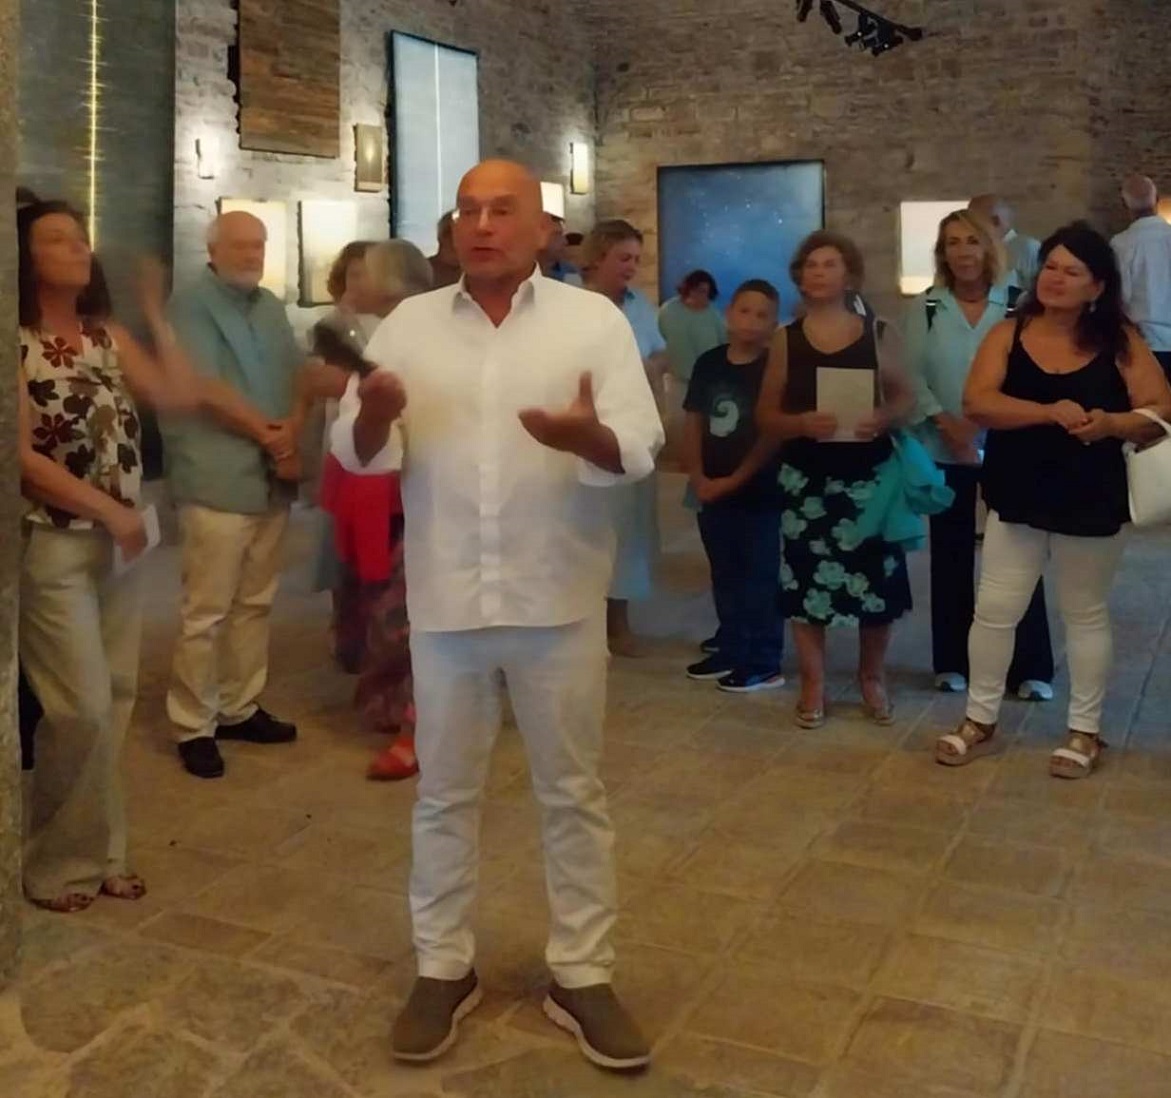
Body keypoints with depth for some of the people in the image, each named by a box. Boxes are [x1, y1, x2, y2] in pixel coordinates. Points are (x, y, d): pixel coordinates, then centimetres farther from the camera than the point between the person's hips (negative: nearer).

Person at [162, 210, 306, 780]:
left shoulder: (271, 307, 16)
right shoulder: (189, 306, -5)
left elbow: (297, 376, 13)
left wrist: (293, 434, -5)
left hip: (272, 478, 7)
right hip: (217, 481, -7)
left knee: (254, 604, 13)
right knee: (206, 612, -3)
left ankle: (240, 709, 25)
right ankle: (193, 726, 6)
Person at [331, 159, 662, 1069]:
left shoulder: (595, 320, 0)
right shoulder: (409, 324, 6)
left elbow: (640, 448, -8)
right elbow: (358, 455, 3)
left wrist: (587, 437, -31)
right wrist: (374, 415, -20)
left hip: (558, 598, -1)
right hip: (445, 598, 2)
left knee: (573, 793, 9)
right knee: (445, 791, 12)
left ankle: (582, 976, 24)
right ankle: (444, 968, 29)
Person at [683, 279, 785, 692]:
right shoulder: (708, 363, 6)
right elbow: (693, 422, 9)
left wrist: (735, 479, -11)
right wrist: (697, 476, -1)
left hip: (760, 492, -6)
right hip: (713, 492, 6)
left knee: (761, 579, 2)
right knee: (726, 577, 16)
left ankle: (764, 664, 9)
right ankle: (730, 652, 29)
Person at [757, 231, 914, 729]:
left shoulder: (877, 334, 3)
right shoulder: (786, 339, 4)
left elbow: (904, 396, 7)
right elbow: (765, 414, 4)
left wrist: (882, 418, -14)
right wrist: (802, 422, -15)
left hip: (869, 475, 0)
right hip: (806, 478, 0)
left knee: (876, 579, 1)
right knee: (806, 582, -1)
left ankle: (872, 678, 22)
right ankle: (813, 684, 15)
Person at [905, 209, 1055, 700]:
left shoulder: (1018, 304, -1)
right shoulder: (924, 308, 3)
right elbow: (911, 374, -3)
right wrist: (945, 421, -16)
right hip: (944, 451, 1)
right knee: (951, 554, 9)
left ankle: (1031, 668, 13)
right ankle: (952, 662, 21)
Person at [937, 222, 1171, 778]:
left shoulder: (1120, 341, -3)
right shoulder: (1008, 334, -2)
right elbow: (977, 403, -15)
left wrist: (1110, 424, -25)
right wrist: (1050, 412, -26)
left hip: (1092, 504, -1)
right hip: (1017, 500, 1)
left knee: (1086, 615, 13)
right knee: (994, 610, 6)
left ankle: (1085, 731, 27)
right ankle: (980, 720, 23)